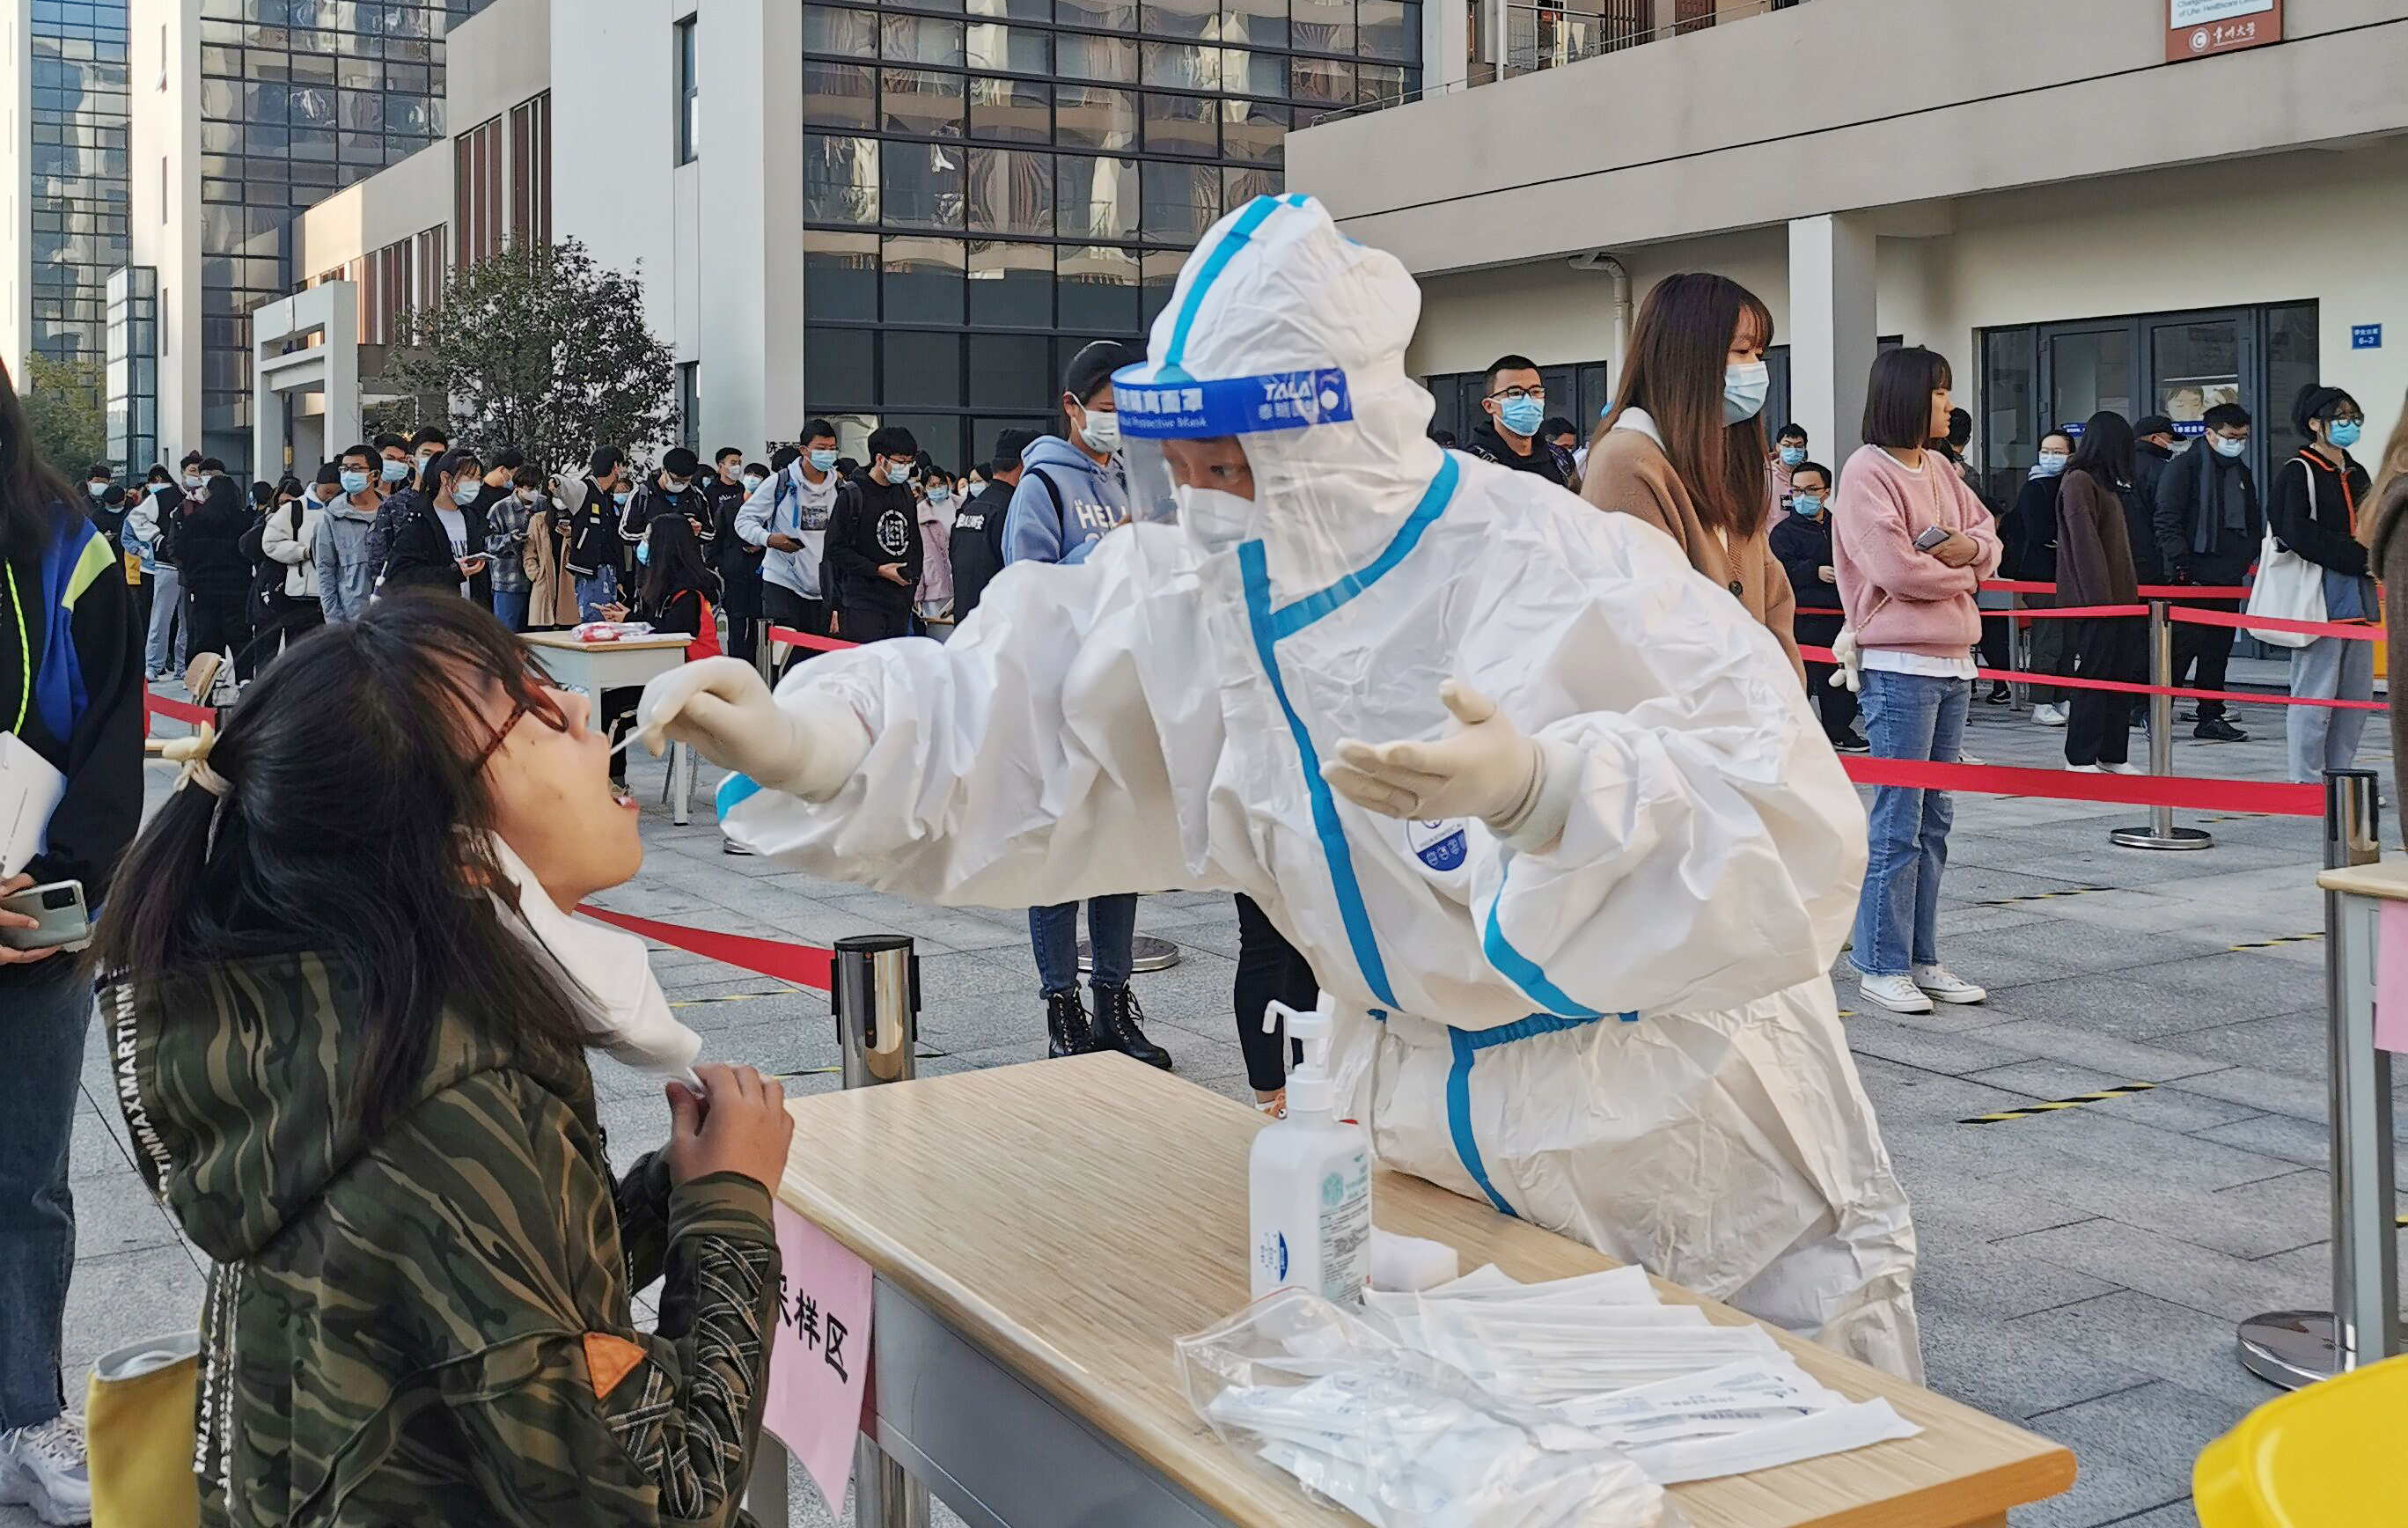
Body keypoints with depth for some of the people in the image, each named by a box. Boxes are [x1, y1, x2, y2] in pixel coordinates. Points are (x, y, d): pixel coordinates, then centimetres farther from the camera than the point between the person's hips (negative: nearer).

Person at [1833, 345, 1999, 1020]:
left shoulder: (1940, 470, 15)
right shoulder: (1867, 471, -10)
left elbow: (1988, 536, 15)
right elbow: (1895, 569, -18)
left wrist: (1969, 547, -8)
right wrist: (1961, 573, -1)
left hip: (1953, 662, 8)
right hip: (1900, 666, -8)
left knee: (1934, 819, 11)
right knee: (1898, 823, -5)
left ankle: (1921, 958, 18)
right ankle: (1881, 965, 3)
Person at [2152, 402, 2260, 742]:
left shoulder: (2242, 474, 17)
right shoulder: (2184, 469, -7)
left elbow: (2253, 525, 26)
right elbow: (2167, 522, -13)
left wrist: (2245, 559, 10)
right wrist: (2182, 565, -18)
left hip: (2229, 578, 8)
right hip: (2192, 579, -7)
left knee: (2218, 652, 10)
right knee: (2182, 648, -9)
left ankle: (2211, 718, 15)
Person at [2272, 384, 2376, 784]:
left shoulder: (2356, 475, 19)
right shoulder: (2296, 473, -6)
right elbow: (2298, 534, -16)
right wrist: (2358, 555, -15)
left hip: (2356, 597, 8)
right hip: (2318, 597, -8)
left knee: (2357, 692, 9)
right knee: (2316, 691, -7)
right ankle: (2306, 780, -1)